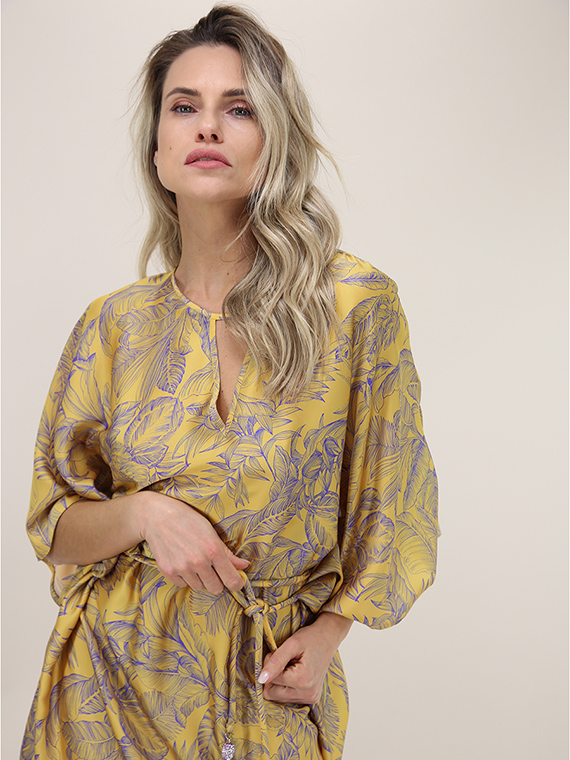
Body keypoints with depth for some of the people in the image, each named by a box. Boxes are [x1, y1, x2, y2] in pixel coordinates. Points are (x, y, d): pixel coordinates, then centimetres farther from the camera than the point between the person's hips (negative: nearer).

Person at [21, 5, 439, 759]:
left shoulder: (356, 305, -11)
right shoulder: (115, 325, -4)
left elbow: (390, 500, -1)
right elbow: (55, 526, 1)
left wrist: (328, 631, -10)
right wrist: (145, 513, -18)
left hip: (271, 685, -2)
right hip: (122, 673, 2)